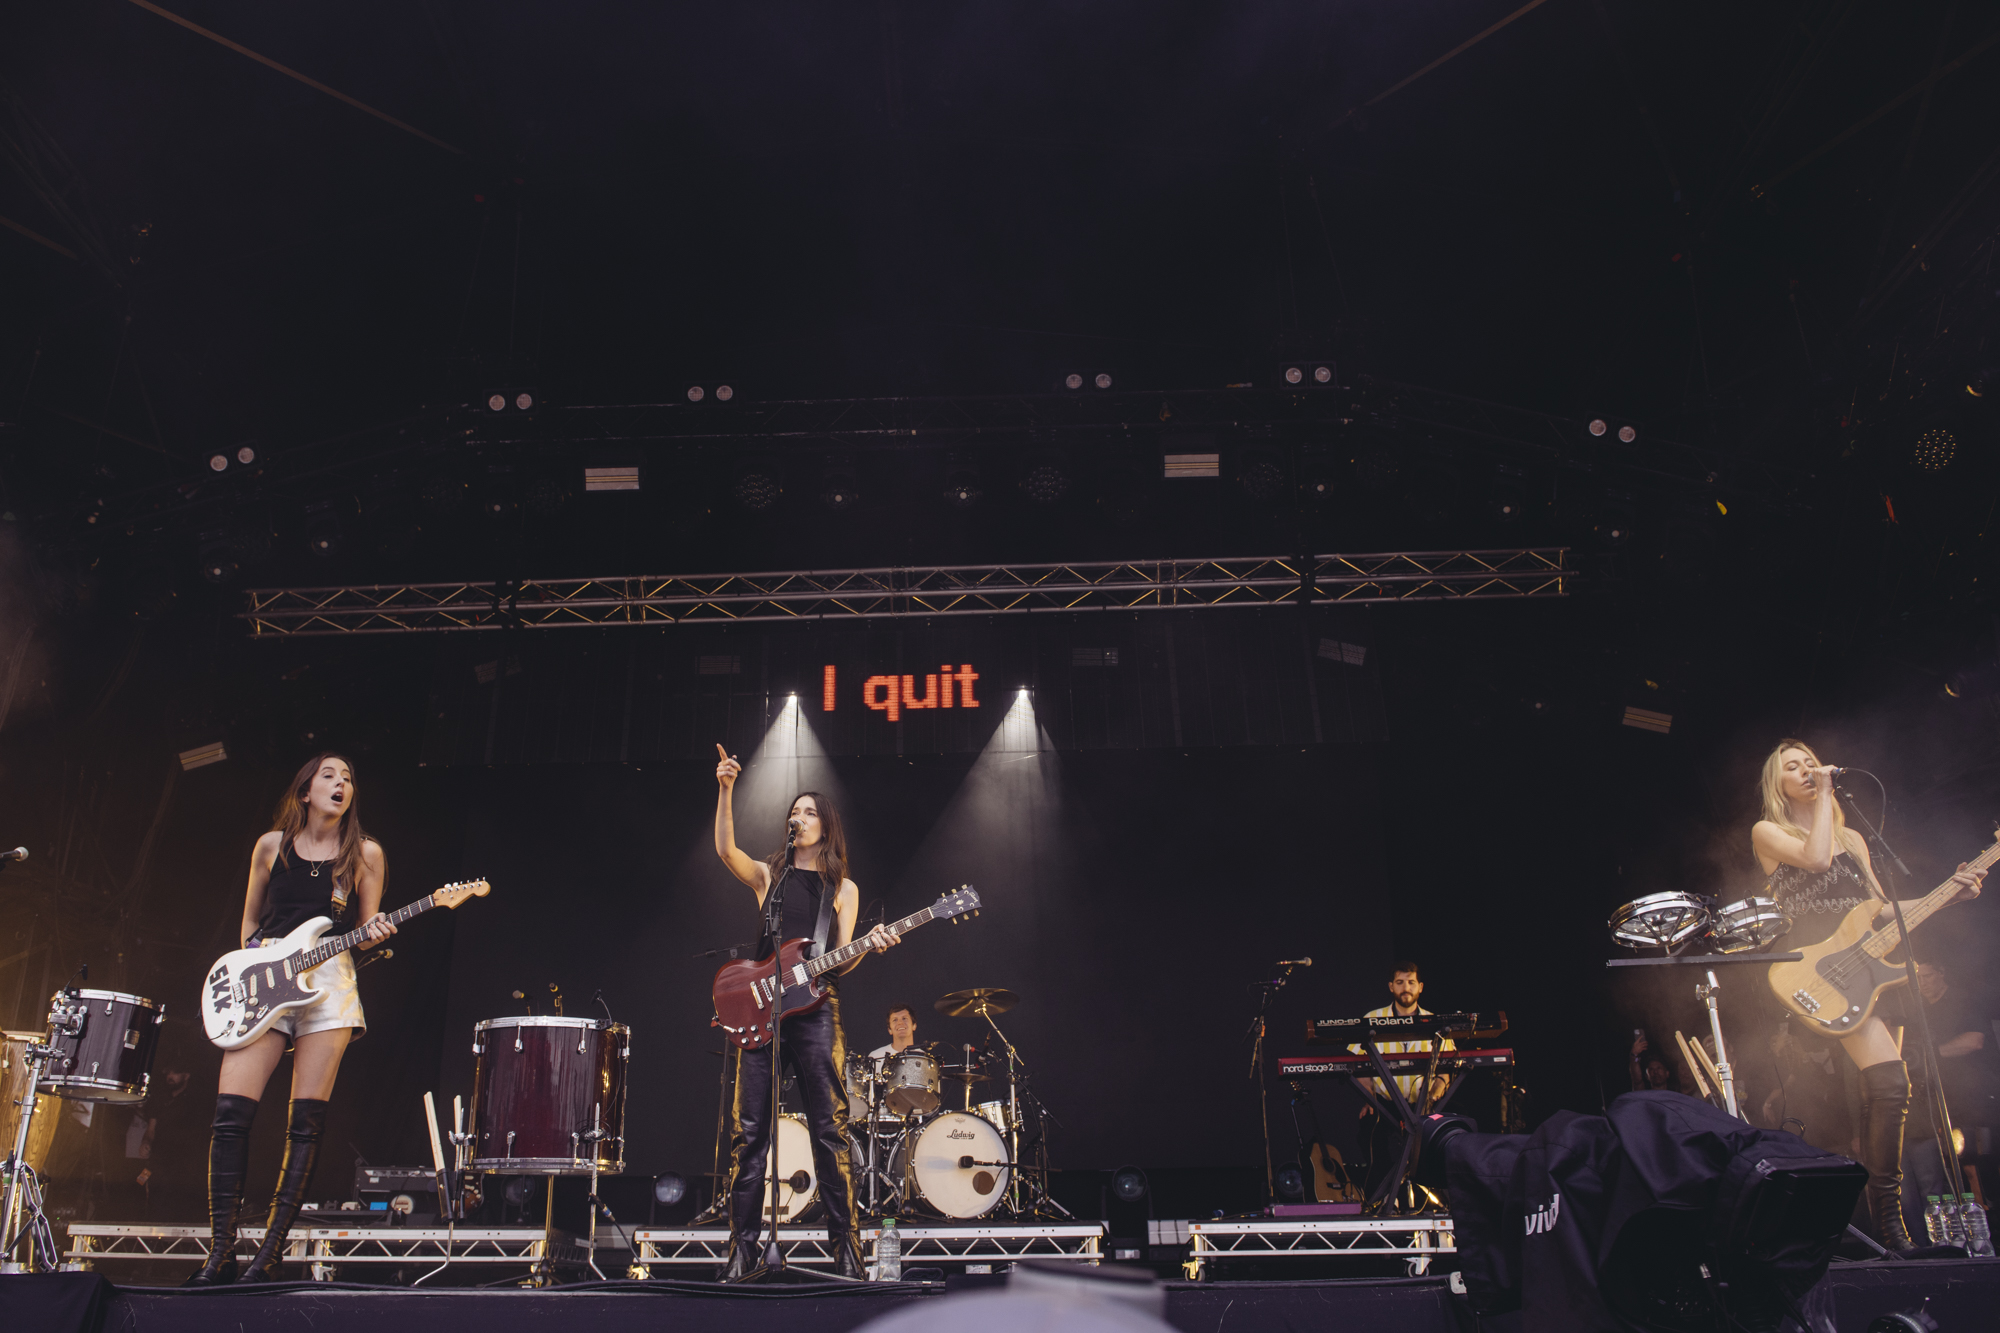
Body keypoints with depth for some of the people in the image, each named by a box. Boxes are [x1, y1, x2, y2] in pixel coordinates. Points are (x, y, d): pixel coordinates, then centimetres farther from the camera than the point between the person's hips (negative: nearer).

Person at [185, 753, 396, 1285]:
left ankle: (271, 1250, 2)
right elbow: (249, 919, 21)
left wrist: (373, 933, -12)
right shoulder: (270, 846, 11)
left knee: (306, 1121, -4)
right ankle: (221, 1251, 0)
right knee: (230, 1112, -8)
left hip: (329, 984, -1)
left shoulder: (365, 854, 8)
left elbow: (366, 930, 10)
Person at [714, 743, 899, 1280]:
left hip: (815, 1006, -1)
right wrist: (725, 791, -17)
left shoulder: (843, 887, 14)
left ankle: (844, 1244, 1)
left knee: (830, 1129, -4)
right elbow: (726, 850, -6)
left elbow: (842, 957, 6)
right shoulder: (768, 874, 15)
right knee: (751, 1130, 0)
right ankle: (742, 1246, 7)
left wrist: (868, 946, -16)